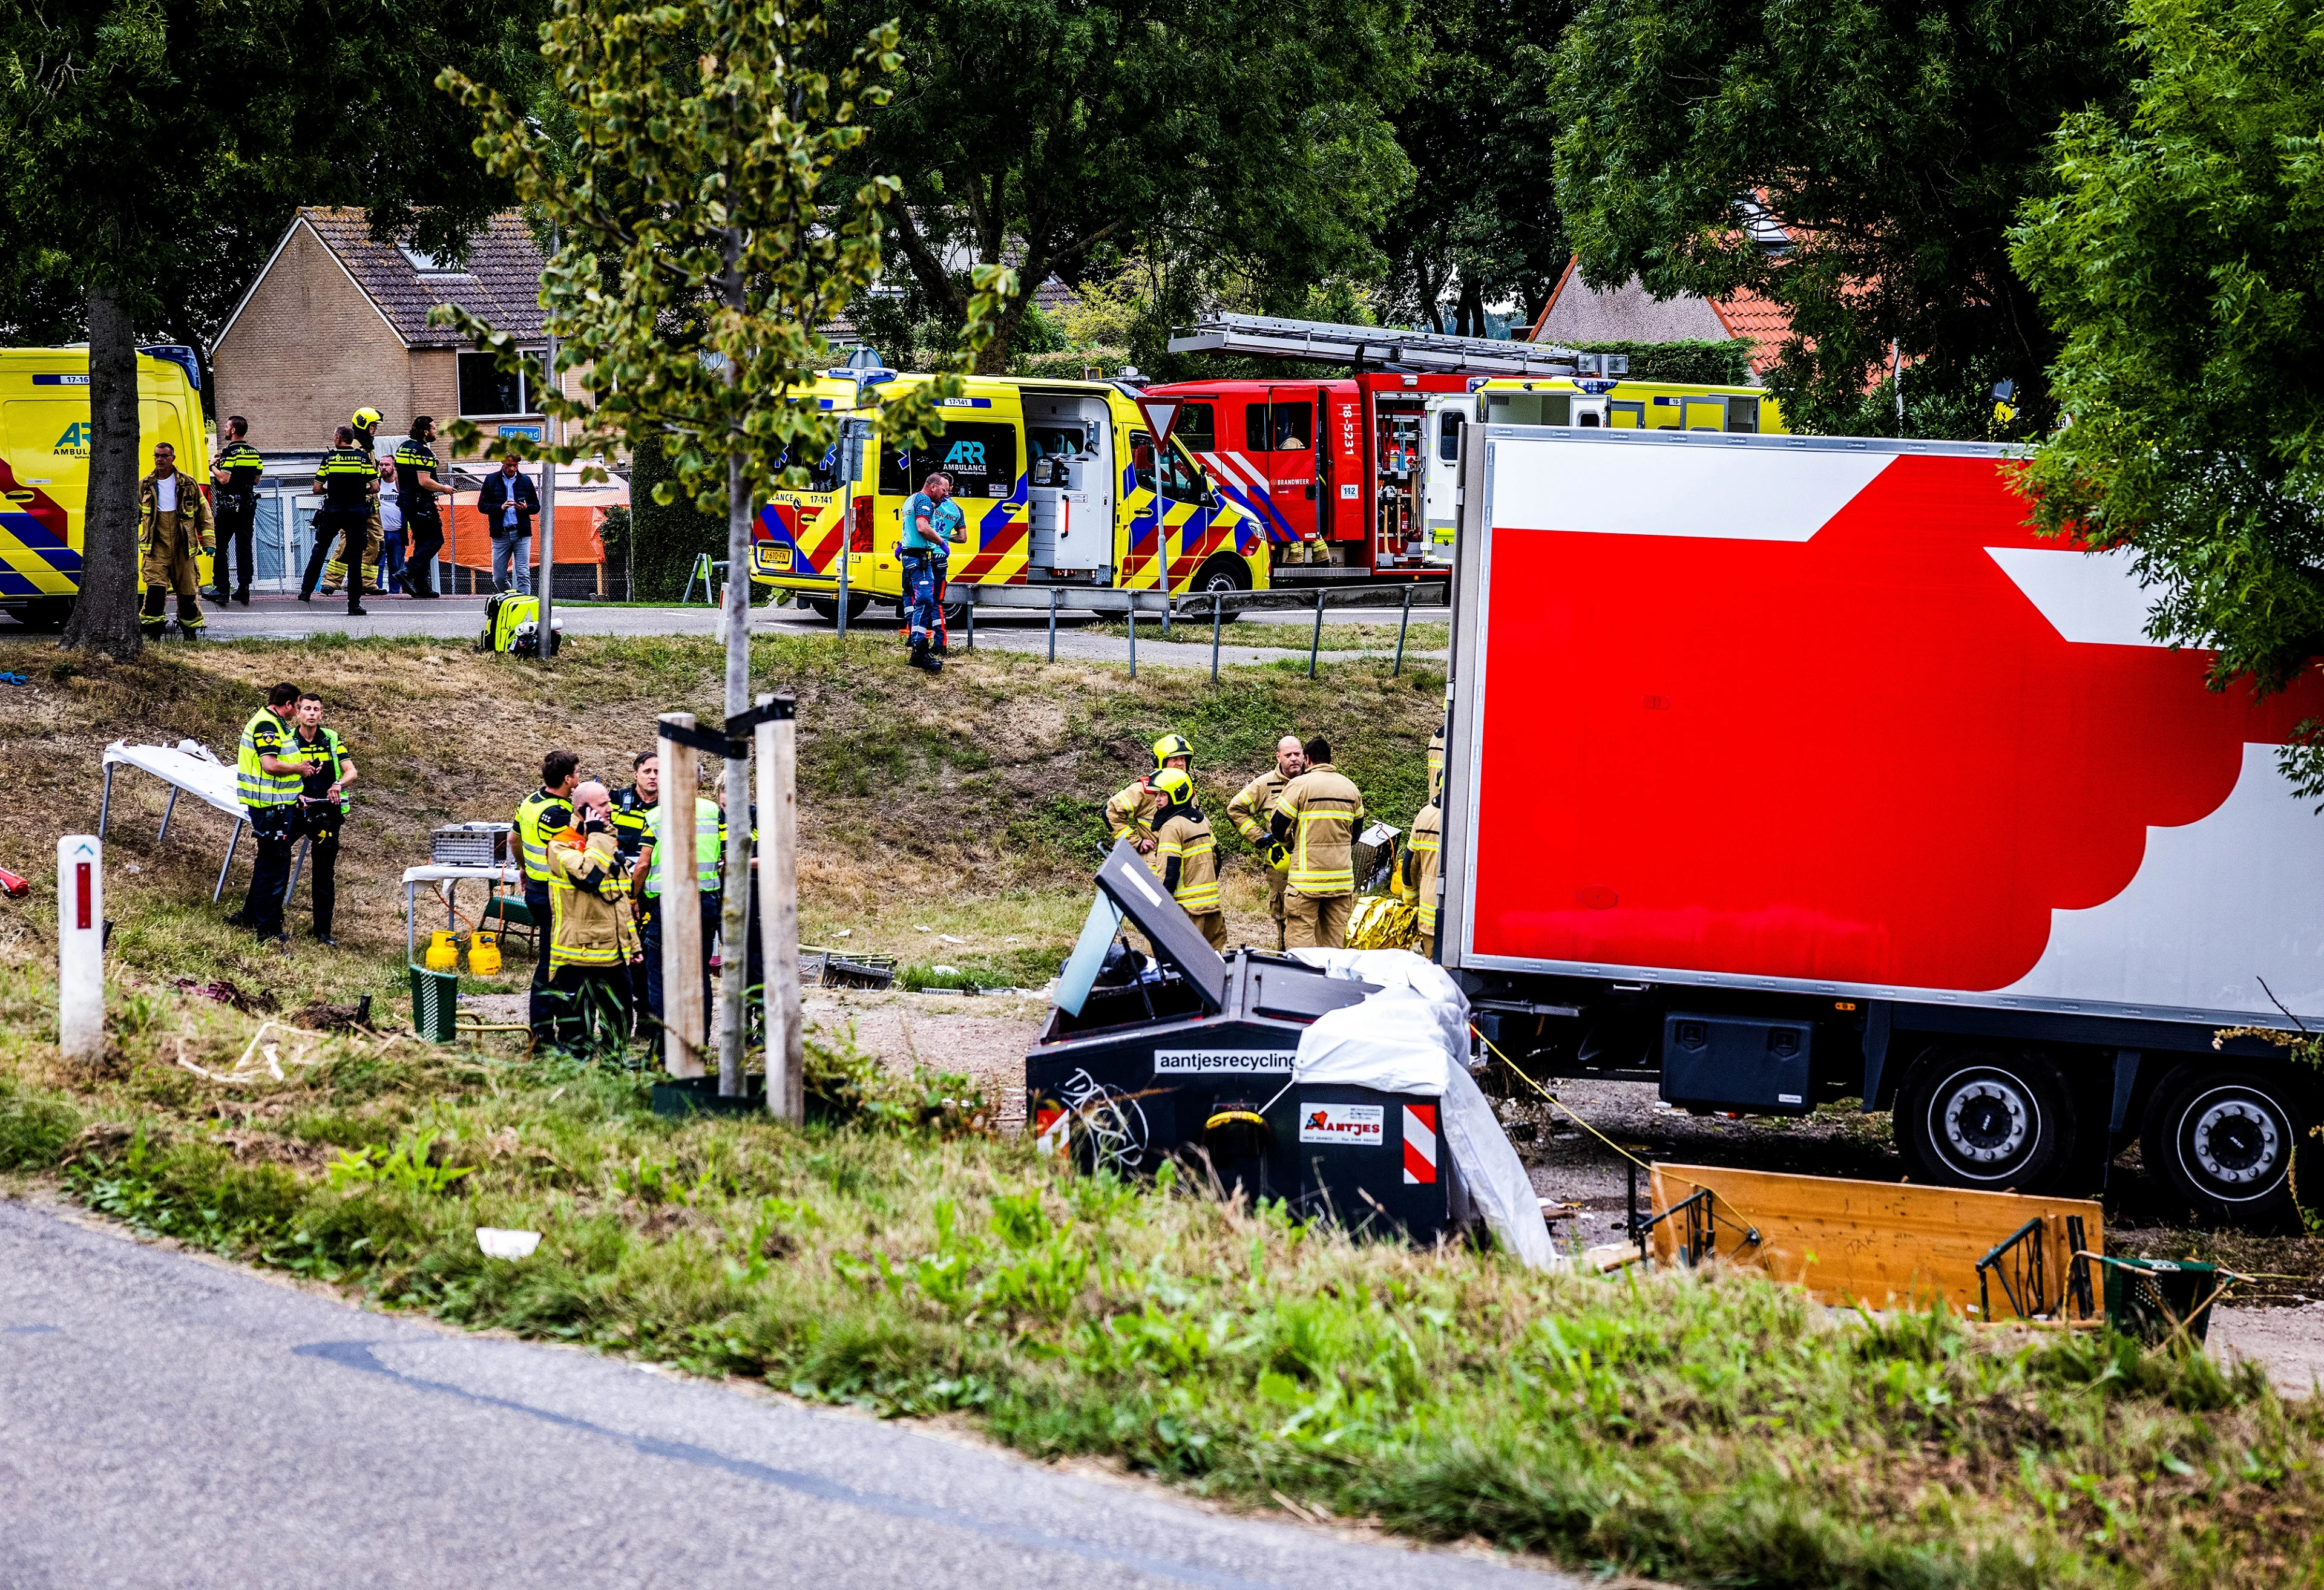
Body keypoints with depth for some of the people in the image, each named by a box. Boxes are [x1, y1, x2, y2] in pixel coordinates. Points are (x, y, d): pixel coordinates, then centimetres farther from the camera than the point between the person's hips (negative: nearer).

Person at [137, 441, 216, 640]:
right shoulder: (144, 487, 7)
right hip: (157, 547, -1)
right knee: (155, 588, -16)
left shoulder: (188, 484, 5)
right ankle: (152, 636, -12)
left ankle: (191, 632, 24)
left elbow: (203, 514, 10)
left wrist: (207, 542, 5)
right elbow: (134, 516, 16)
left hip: (184, 547, 1)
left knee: (188, 591, 6)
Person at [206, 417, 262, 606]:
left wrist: (212, 465, -5)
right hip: (249, 504, 7)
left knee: (220, 547, 1)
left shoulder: (230, 452, -14)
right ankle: (244, 589, 7)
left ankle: (222, 589, -2)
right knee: (244, 547, 9)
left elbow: (224, 479, -21)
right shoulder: (255, 453, 8)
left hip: (229, 505, -7)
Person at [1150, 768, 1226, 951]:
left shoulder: (1172, 827, -14)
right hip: (1211, 901, 9)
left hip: (1187, 906, -9)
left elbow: (1168, 872, -19)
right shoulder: (1202, 821, 12)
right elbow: (1215, 858, 20)